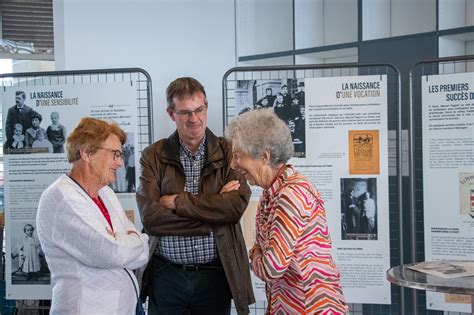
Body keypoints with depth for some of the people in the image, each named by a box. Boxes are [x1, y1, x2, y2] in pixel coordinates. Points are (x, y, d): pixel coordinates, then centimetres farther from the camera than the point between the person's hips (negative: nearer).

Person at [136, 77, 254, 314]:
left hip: (215, 274, 0)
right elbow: (150, 217, -12)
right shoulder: (153, 156, 0)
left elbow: (237, 205, -15)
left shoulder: (228, 152, 0)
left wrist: (177, 202, -13)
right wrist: (213, 214, -14)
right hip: (166, 275, 0)